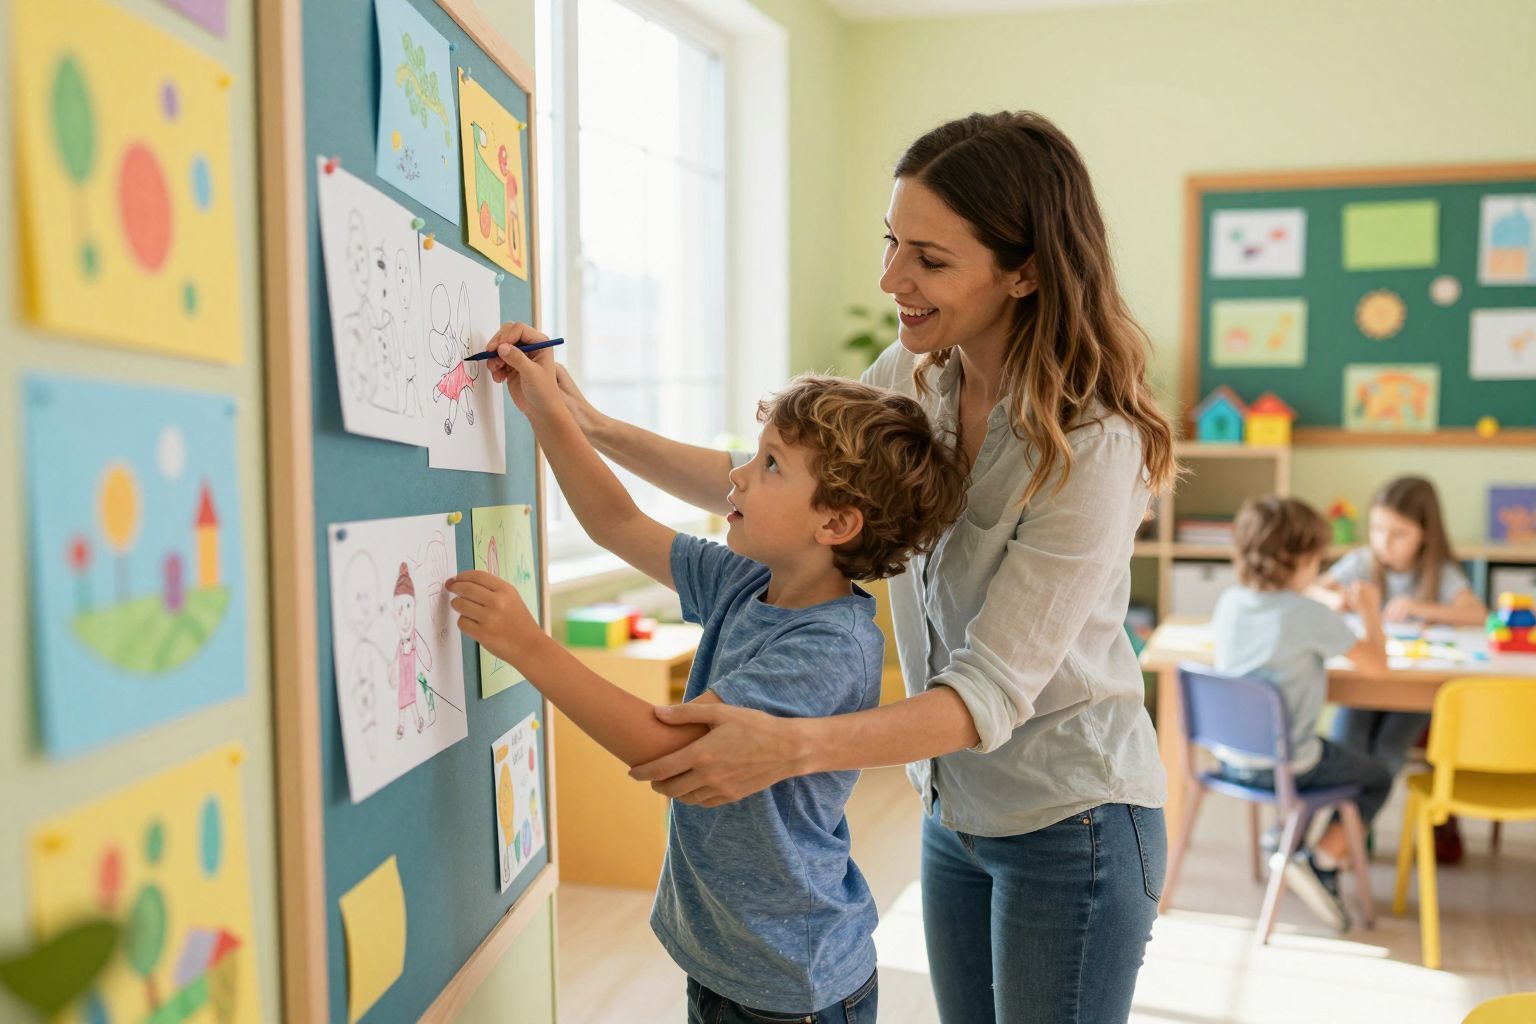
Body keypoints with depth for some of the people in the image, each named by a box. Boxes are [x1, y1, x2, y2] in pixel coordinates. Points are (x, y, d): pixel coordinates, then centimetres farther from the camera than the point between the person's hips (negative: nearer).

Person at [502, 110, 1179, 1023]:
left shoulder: (1092, 448, -27)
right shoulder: (910, 378, -6)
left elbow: (994, 691, -28)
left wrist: (793, 746, -42)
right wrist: (596, 427, -3)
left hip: (1069, 827, -6)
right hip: (954, 810, 6)